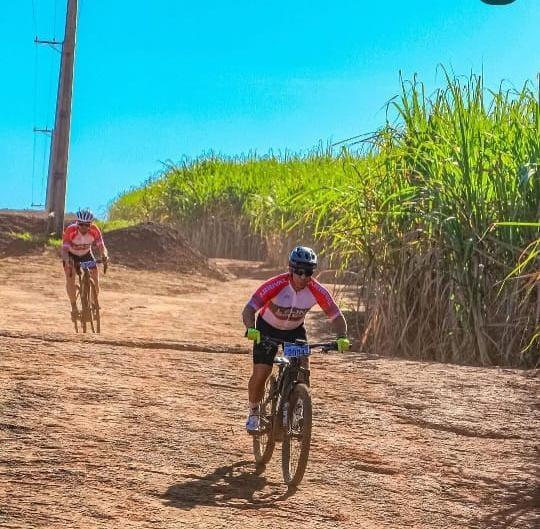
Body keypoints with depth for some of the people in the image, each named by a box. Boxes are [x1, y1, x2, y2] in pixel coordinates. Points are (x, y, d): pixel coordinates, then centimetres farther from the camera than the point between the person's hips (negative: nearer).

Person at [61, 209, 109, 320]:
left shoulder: (94, 230, -28)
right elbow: (64, 249, -38)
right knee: (70, 276, -24)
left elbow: (101, 246, -30)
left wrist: (104, 255, -52)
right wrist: (67, 260, -59)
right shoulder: (70, 230, -34)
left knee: (95, 274, -13)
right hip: (71, 254, -2)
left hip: (86, 254, 2)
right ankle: (74, 306, -12)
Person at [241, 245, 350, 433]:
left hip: (295, 330, 2)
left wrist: (341, 338, -36)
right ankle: (253, 413, 12)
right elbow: (248, 310, -36)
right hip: (268, 328, -2)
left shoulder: (317, 291, -26)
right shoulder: (275, 285, -34)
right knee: (261, 373, -13)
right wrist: (250, 329, -56)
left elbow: (336, 316, -18)